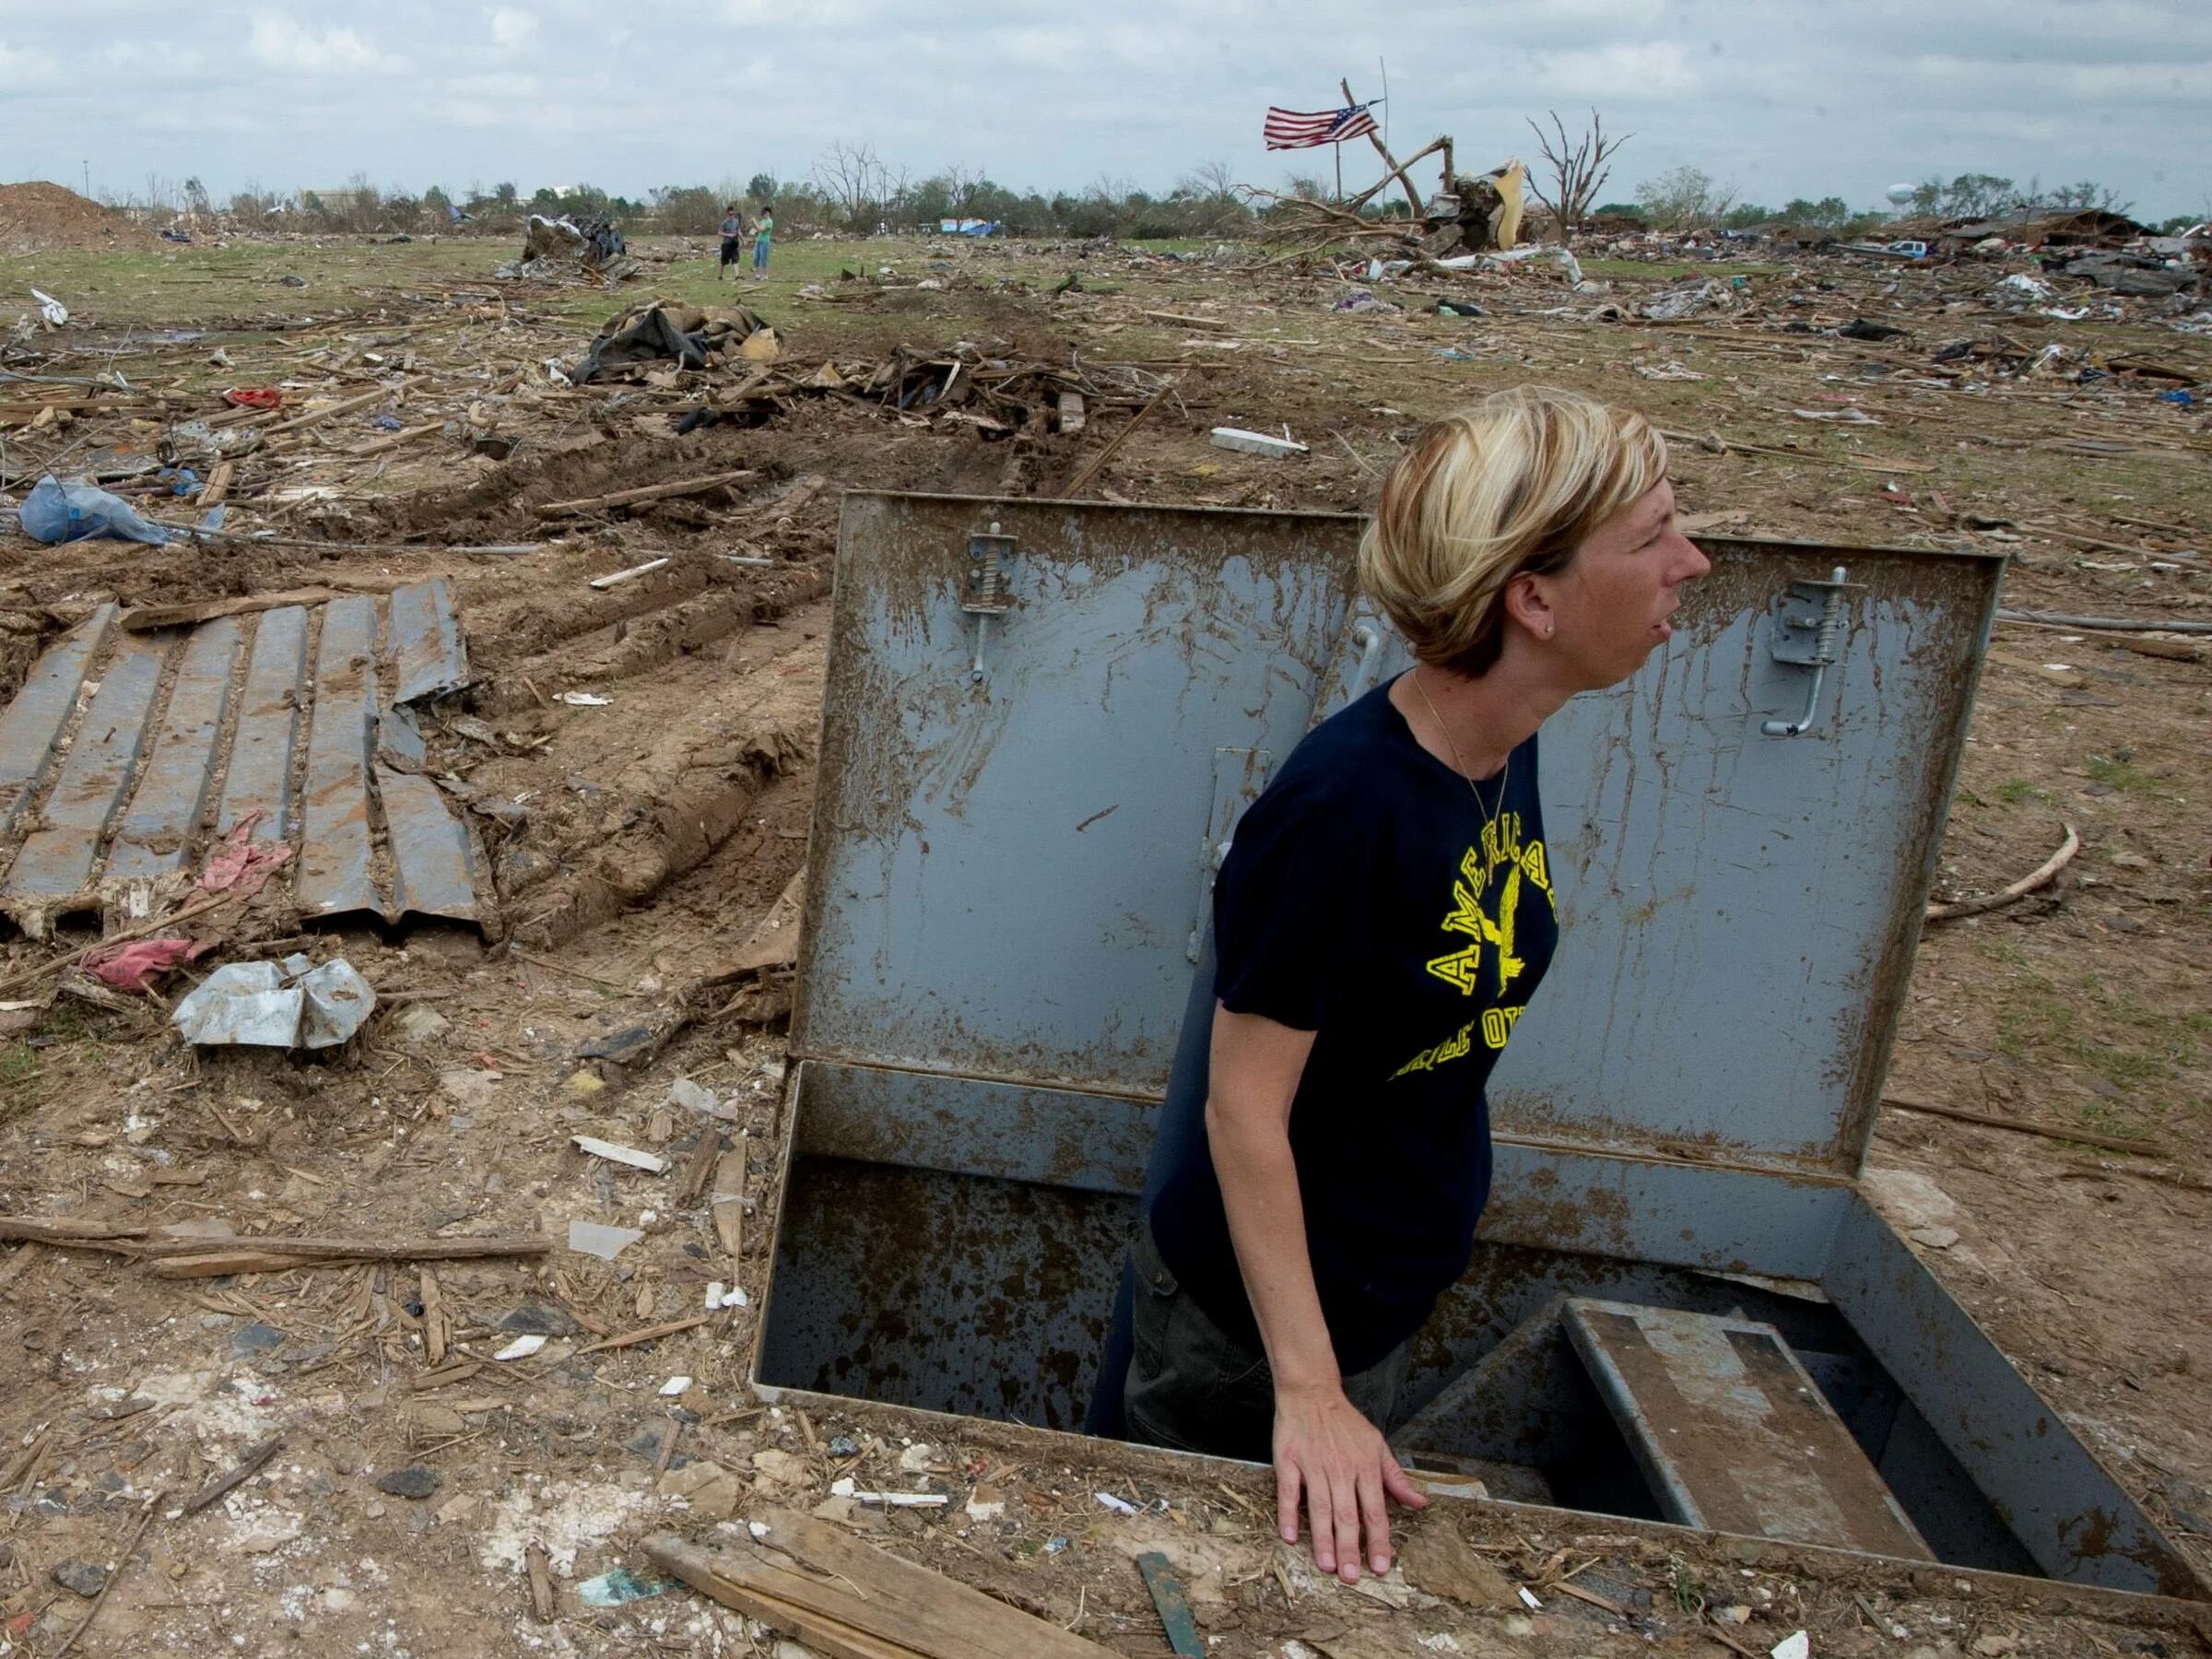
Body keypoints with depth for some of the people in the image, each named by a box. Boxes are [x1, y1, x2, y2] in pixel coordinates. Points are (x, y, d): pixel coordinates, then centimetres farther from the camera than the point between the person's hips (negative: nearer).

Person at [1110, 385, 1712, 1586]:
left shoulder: (1505, 755, -6)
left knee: (1325, 1589, 29)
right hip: (1256, 1308, -7)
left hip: (1393, 1292, 8)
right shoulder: (1343, 806, -32)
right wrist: (1305, 1389, -26)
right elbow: (1243, 1107, -27)